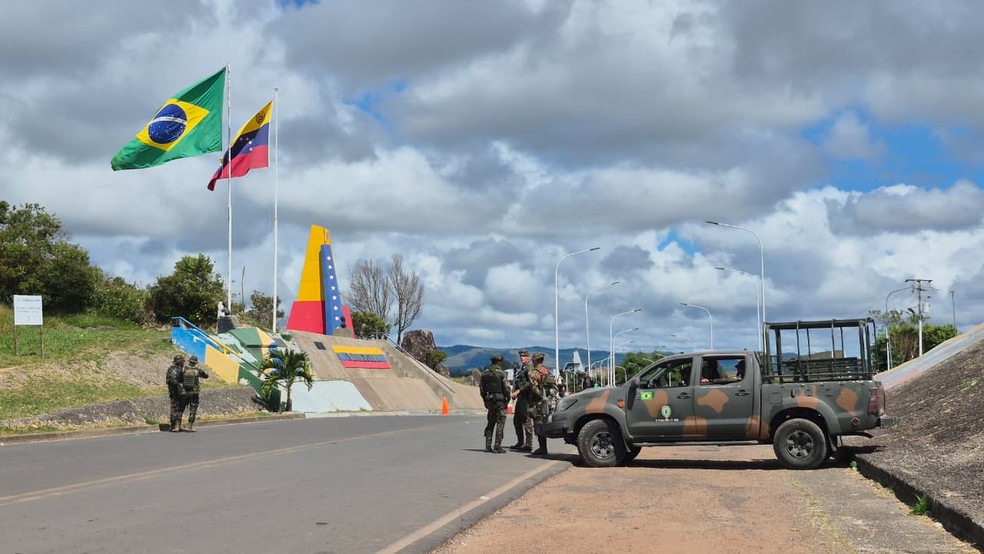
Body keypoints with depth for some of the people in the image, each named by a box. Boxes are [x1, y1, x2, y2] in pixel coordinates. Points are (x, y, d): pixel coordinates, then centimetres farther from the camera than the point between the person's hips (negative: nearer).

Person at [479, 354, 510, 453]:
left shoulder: (485, 373, 7)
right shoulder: (501, 373, -11)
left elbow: (481, 388, 11)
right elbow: (506, 388, -14)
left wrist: (485, 400, 18)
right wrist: (508, 399, -1)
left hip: (489, 400, 6)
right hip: (500, 400, -6)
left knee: (490, 423, 14)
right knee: (500, 423, -1)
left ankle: (488, 446, 12)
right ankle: (497, 446, -5)